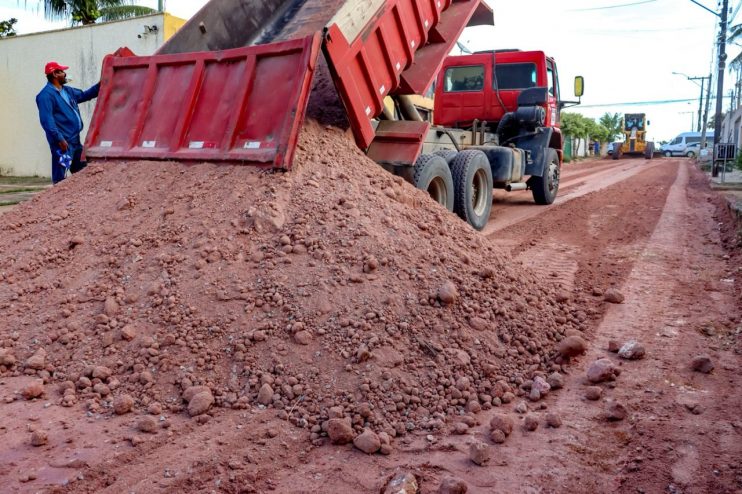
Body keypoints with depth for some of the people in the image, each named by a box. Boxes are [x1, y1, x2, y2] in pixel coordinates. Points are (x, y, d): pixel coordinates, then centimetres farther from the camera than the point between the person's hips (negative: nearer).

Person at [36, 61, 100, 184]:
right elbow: (47, 120, -19)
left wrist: (99, 85, 22)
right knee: (60, 176, -8)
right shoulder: (46, 95, -12)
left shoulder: (67, 91, 16)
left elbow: (84, 95, 32)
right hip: (62, 142, -9)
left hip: (75, 139, 9)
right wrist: (59, 139, -26)